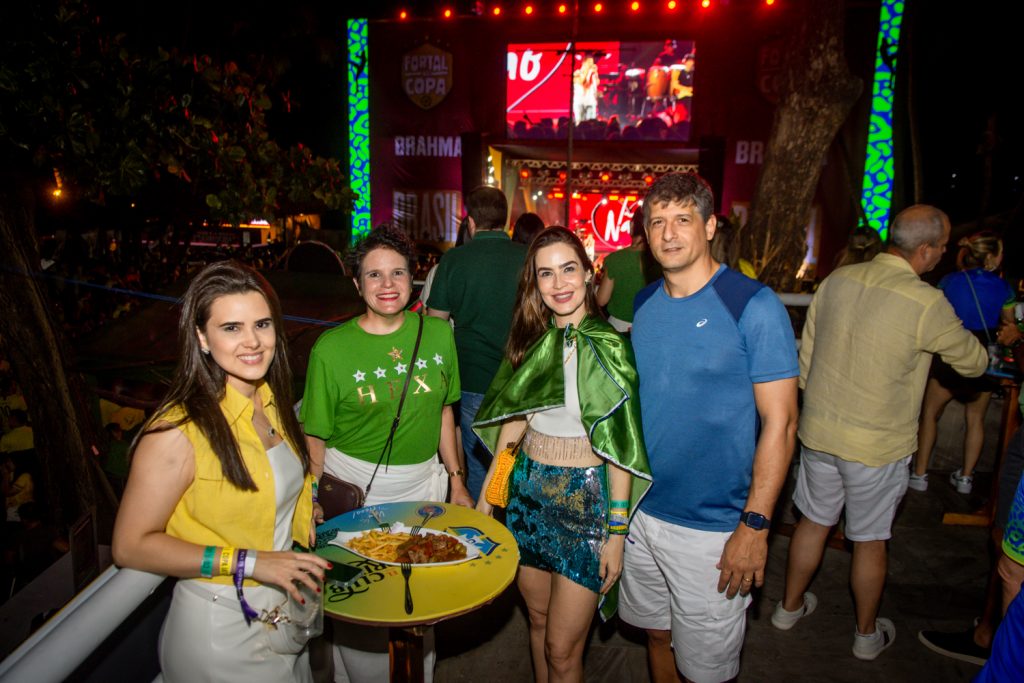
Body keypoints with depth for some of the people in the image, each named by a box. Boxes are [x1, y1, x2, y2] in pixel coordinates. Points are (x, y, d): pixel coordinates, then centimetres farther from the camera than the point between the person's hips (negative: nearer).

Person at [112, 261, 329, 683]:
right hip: (222, 629, -6)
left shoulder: (270, 402, -2)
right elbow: (131, 546, -20)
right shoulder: (177, 431, -25)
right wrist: (248, 562, -25)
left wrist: (311, 503, -3)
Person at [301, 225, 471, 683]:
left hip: (422, 483, 3)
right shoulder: (332, 348, -10)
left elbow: (443, 411, 7)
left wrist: (456, 481, 8)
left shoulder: (438, 334, -3)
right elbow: (316, 437, -4)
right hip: (355, 489, -2)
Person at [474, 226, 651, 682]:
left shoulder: (608, 347, -14)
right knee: (538, 620, 21)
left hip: (586, 499, -5)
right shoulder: (531, 340, 2)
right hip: (528, 491, 5)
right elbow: (514, 418, 9)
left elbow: (619, 446, -12)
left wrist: (618, 530, -12)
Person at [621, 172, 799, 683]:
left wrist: (755, 525, -17)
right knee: (656, 636, 23)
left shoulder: (754, 306, -14)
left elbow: (780, 423, -14)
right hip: (642, 512, 5)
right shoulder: (644, 304, 3)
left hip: (712, 527, -5)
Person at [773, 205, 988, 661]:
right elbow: (974, 364, -2)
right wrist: (958, 335, 20)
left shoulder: (837, 280, -4)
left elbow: (806, 355, 4)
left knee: (813, 522, 21)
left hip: (819, 431, 4)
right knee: (870, 541, 15)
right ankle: (867, 634, 36)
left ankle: (790, 607, 39)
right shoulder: (927, 304, -19)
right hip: (877, 444, -4)